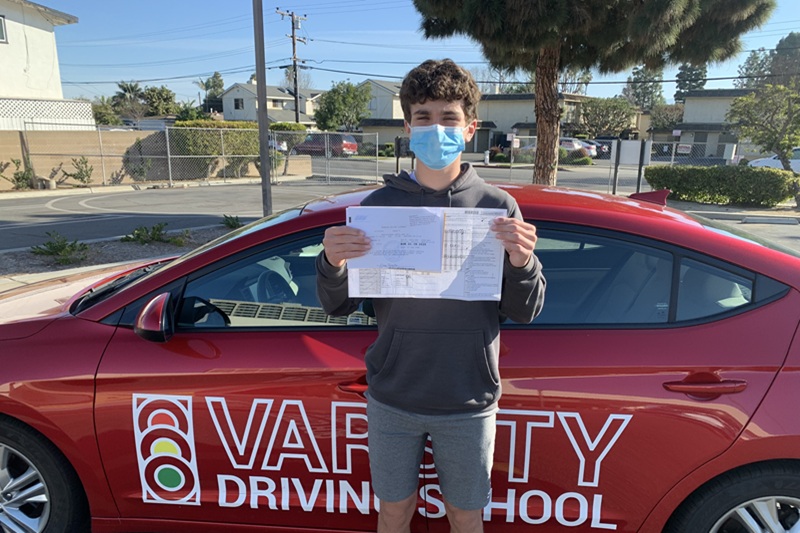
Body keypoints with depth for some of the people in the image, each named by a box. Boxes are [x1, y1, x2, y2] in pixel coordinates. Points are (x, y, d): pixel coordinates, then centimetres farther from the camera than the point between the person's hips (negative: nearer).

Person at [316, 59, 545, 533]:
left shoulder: (497, 206, -5)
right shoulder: (380, 204, -4)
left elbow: (525, 312, -4)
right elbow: (339, 307, -1)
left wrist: (521, 261, -23)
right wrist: (333, 264, -22)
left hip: (468, 404, 0)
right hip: (393, 397, 1)